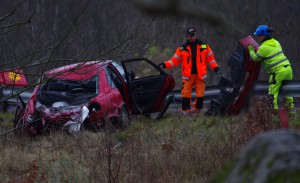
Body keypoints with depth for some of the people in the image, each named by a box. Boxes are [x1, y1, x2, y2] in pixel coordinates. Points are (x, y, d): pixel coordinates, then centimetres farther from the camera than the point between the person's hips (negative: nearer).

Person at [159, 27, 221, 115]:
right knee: (185, 93, -9)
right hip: (188, 75, -1)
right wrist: (165, 65, -8)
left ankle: (197, 110, 11)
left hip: (200, 75, 1)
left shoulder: (204, 46, 8)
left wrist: (215, 68, 2)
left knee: (200, 93, -2)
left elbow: (210, 58, 13)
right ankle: (185, 111, -2)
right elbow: (175, 60, 6)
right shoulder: (182, 49, 6)